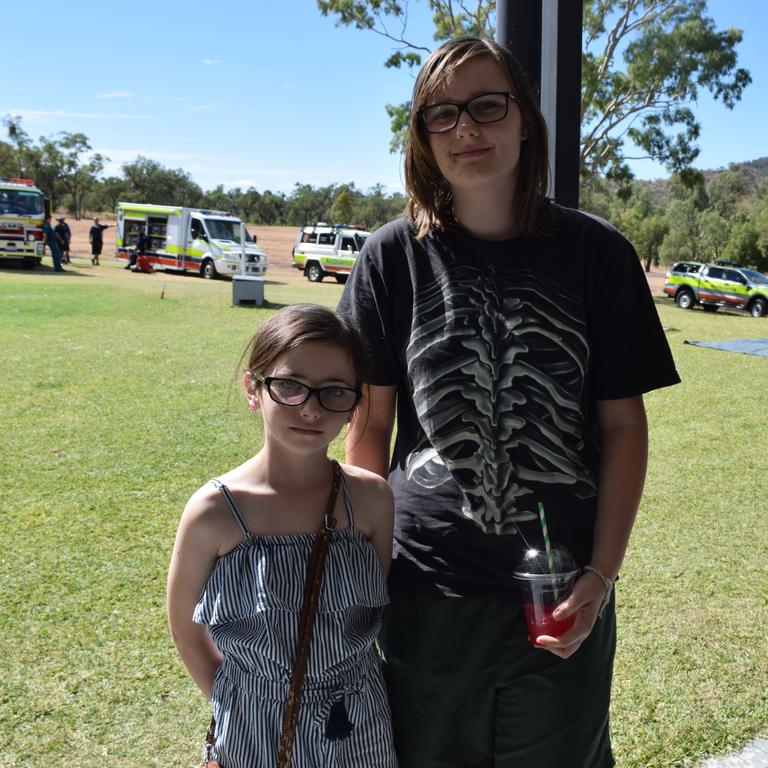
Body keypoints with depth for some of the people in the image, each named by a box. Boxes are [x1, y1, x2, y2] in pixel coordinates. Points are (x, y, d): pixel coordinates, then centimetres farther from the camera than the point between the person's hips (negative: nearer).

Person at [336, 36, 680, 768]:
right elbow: (370, 424, 1)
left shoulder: (595, 253, -2)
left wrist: (602, 576, -6)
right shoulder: (394, 256, -2)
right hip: (425, 590, 0)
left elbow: (623, 424, 0)